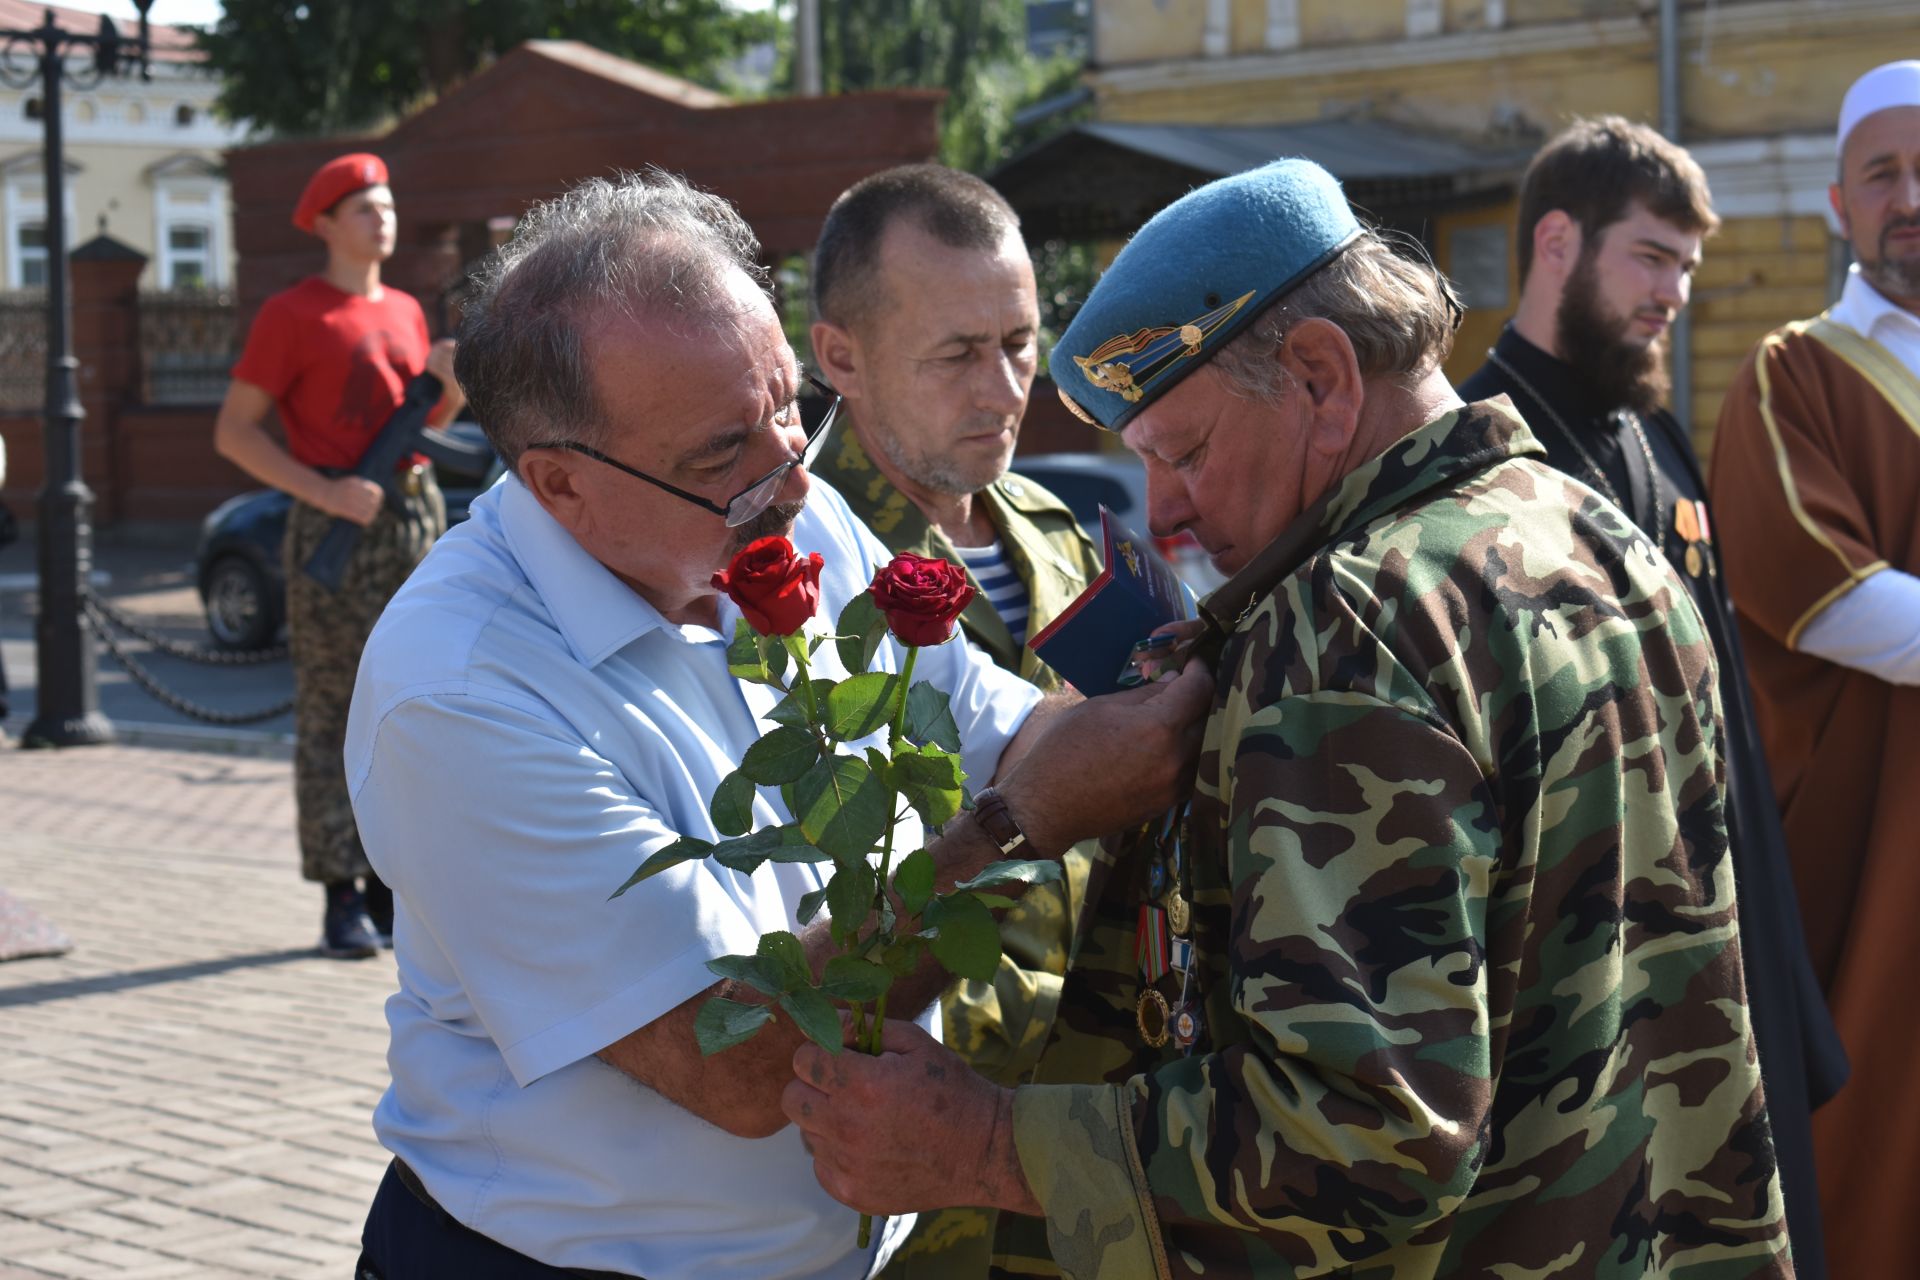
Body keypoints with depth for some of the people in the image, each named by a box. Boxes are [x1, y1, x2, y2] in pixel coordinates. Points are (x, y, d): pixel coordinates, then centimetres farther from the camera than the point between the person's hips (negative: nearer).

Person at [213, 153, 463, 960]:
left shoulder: (405, 311, 16)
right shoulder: (292, 315, -3)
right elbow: (233, 431, -7)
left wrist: (451, 380, 4)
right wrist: (324, 492, -18)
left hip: (418, 512, 6)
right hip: (336, 528, -6)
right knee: (331, 712, -5)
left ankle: (390, 886, 15)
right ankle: (341, 899, -2)